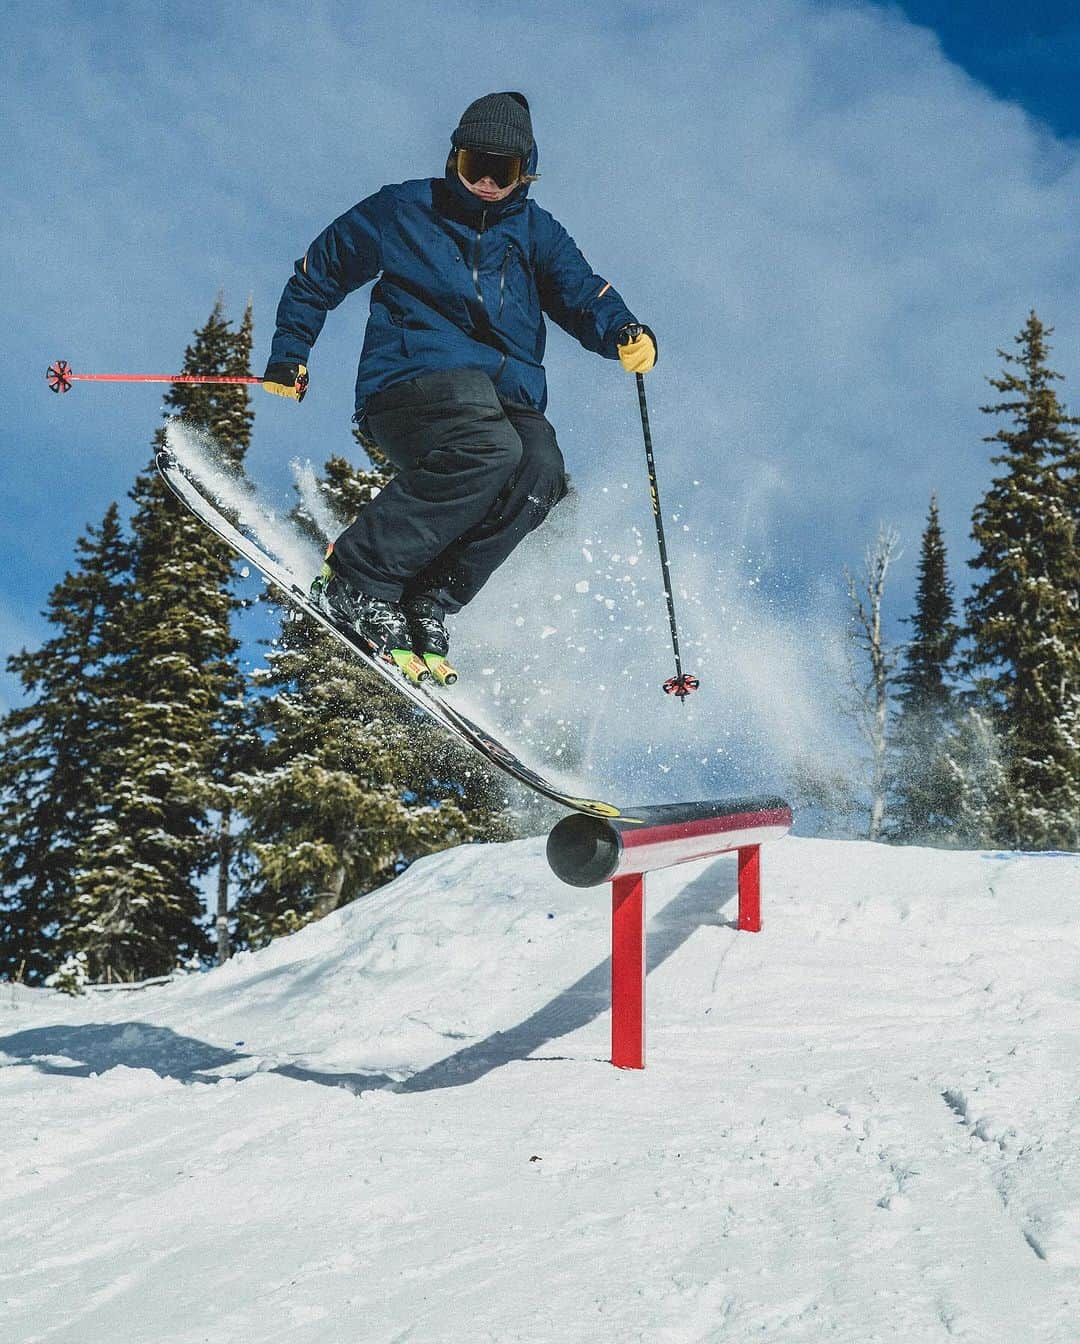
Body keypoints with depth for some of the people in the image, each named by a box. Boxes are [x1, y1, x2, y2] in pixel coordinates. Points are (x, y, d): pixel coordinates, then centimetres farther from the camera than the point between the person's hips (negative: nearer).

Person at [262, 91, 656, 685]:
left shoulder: (534, 231, 18)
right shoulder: (403, 209, 9)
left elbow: (582, 293, 7)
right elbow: (318, 274, 18)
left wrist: (625, 333, -15)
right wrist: (287, 361, 12)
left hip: (508, 397, 4)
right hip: (413, 380, -4)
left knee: (540, 471, -31)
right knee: (489, 450, -38)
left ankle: (426, 606, -23)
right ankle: (354, 580, -28)